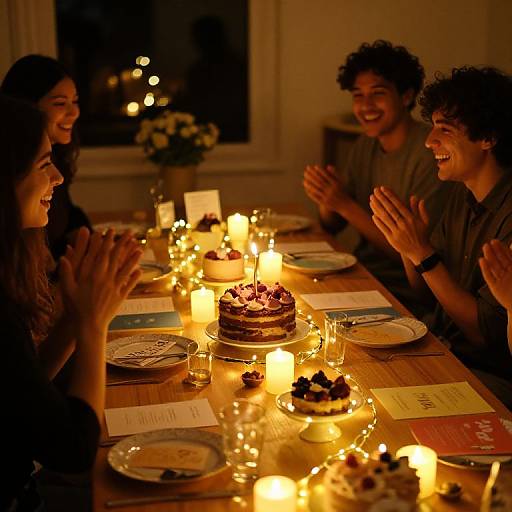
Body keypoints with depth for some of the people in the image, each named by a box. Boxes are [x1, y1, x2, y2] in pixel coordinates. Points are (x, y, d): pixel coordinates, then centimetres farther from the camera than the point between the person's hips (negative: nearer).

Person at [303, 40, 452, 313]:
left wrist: (345, 205, -20)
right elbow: (332, 227, 12)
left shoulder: (430, 153, -17)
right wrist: (326, 200, -11)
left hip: (403, 297, -7)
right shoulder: (366, 144, 8)